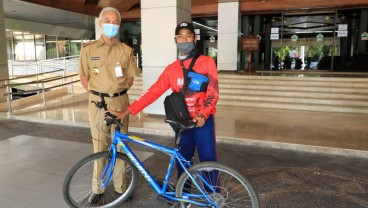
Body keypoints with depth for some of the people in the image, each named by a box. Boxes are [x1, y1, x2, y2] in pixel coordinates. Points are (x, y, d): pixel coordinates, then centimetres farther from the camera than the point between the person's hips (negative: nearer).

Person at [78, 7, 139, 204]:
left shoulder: (126, 50, 3)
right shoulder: (88, 49, 1)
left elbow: (130, 78, 10)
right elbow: (84, 77, 8)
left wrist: (118, 93, 1)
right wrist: (96, 94, 1)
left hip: (120, 102, 1)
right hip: (98, 102, -1)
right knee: (99, 146, 6)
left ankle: (120, 185, 24)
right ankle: (97, 188, 22)